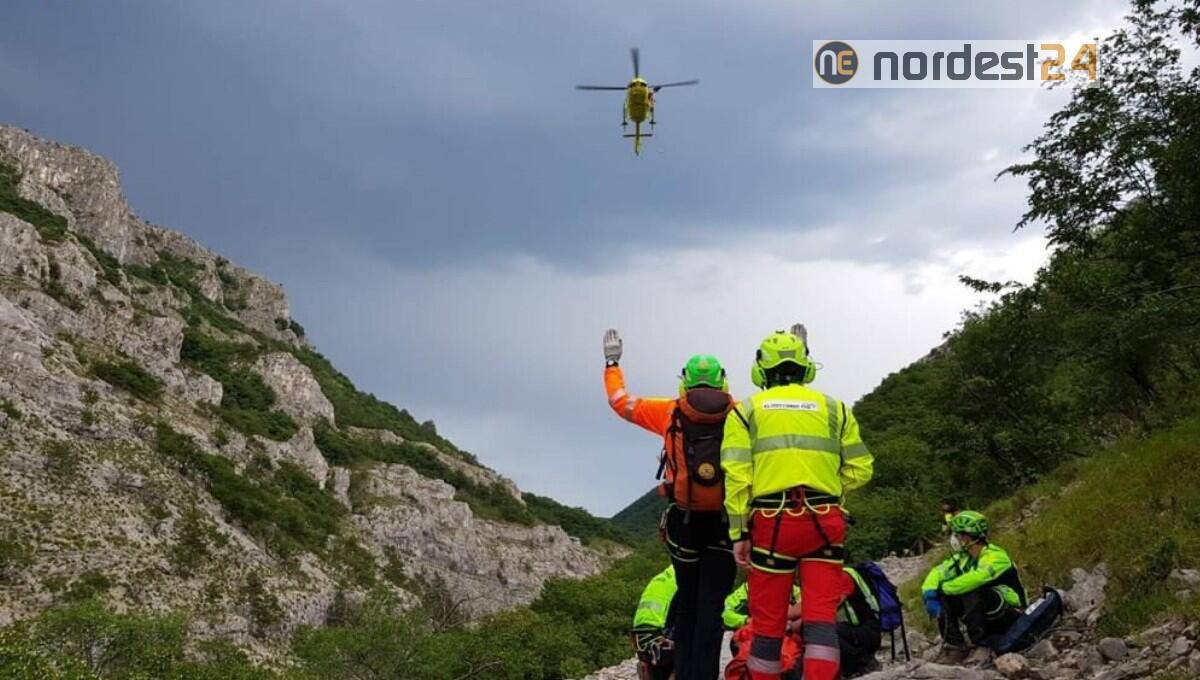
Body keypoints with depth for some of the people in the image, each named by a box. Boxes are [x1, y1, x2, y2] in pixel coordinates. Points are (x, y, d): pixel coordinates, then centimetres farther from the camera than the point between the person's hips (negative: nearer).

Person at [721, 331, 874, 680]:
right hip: (824, 521, 1)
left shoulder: (747, 410, 8)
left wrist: (738, 532, 1)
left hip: (772, 520, -1)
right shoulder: (833, 407, 13)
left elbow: (736, 474, -2)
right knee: (821, 614, 1)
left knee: (768, 618, 8)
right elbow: (860, 468, 8)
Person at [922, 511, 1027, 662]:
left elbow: (976, 578, -36)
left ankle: (979, 640, -22)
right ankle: (954, 645, -9)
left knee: (971, 592, -32)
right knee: (943, 597, -8)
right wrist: (929, 592, -21)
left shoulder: (995, 556, -20)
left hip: (1009, 617, -8)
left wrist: (942, 588, -29)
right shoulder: (963, 558, 5)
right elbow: (939, 571, -1)